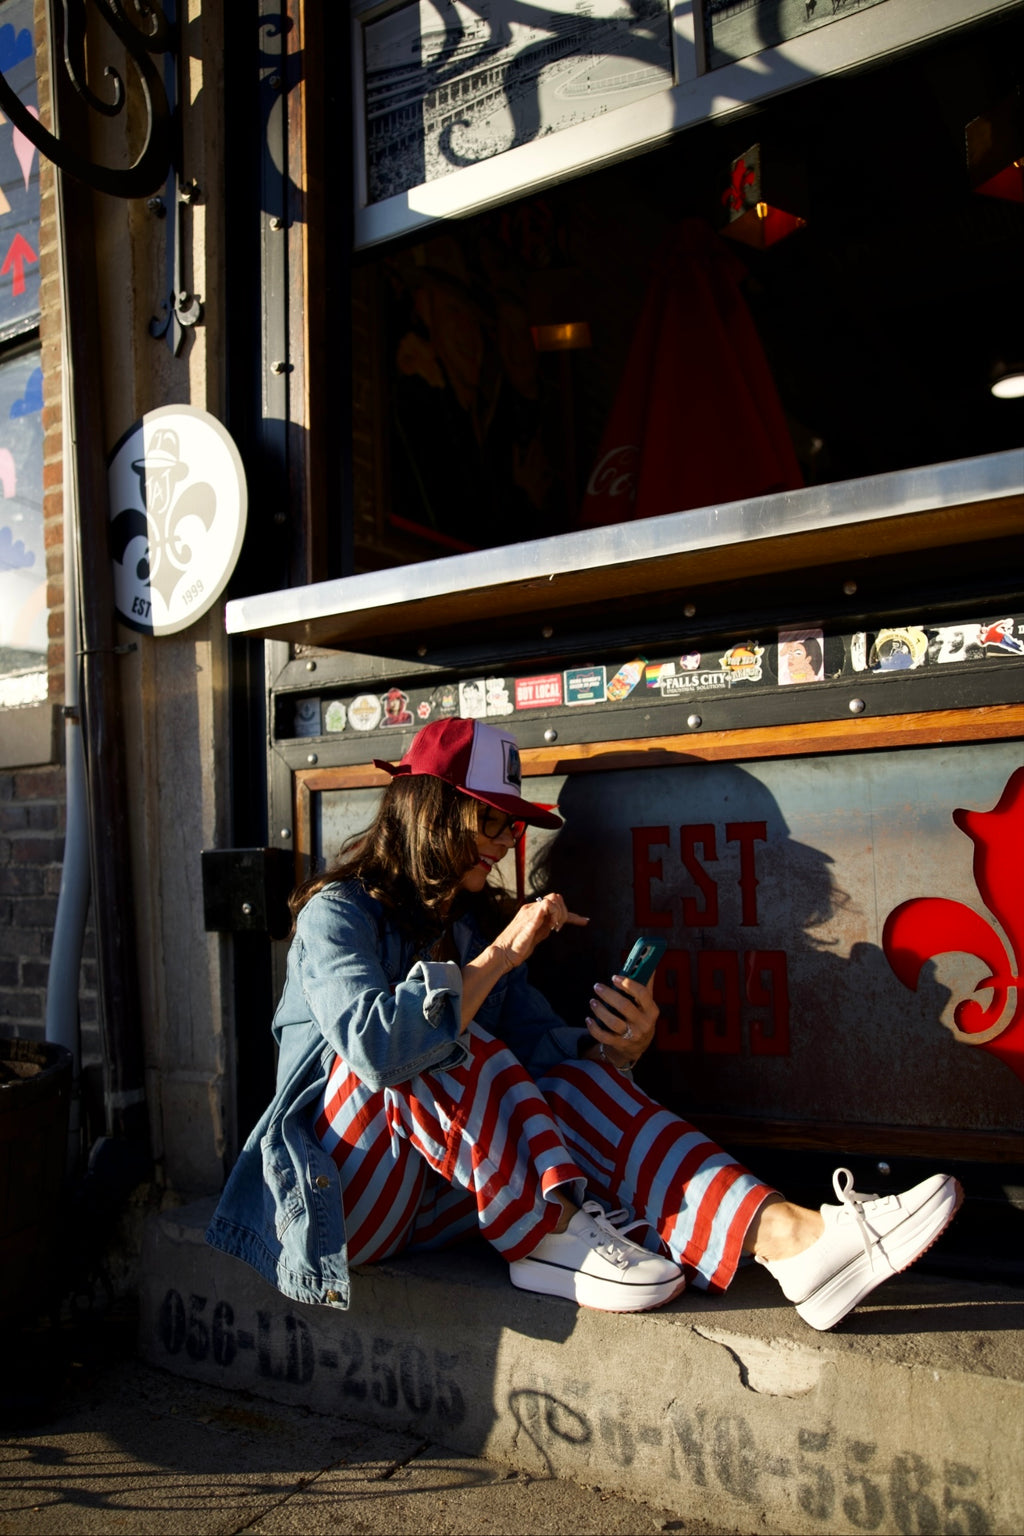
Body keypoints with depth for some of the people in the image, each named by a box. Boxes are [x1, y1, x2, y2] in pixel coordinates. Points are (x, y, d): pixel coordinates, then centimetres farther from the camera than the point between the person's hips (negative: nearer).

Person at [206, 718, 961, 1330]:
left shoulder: (472, 923, 10)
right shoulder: (338, 913, -12)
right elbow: (374, 1044, -33)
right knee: (441, 1044, -30)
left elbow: (545, 1048, -2)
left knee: (578, 1082, -20)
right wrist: (499, 956, -26)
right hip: (341, 1194, -5)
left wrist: (615, 1048, -23)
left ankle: (791, 1236, -36)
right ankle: (549, 1241, -24)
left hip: (435, 1191, 6)